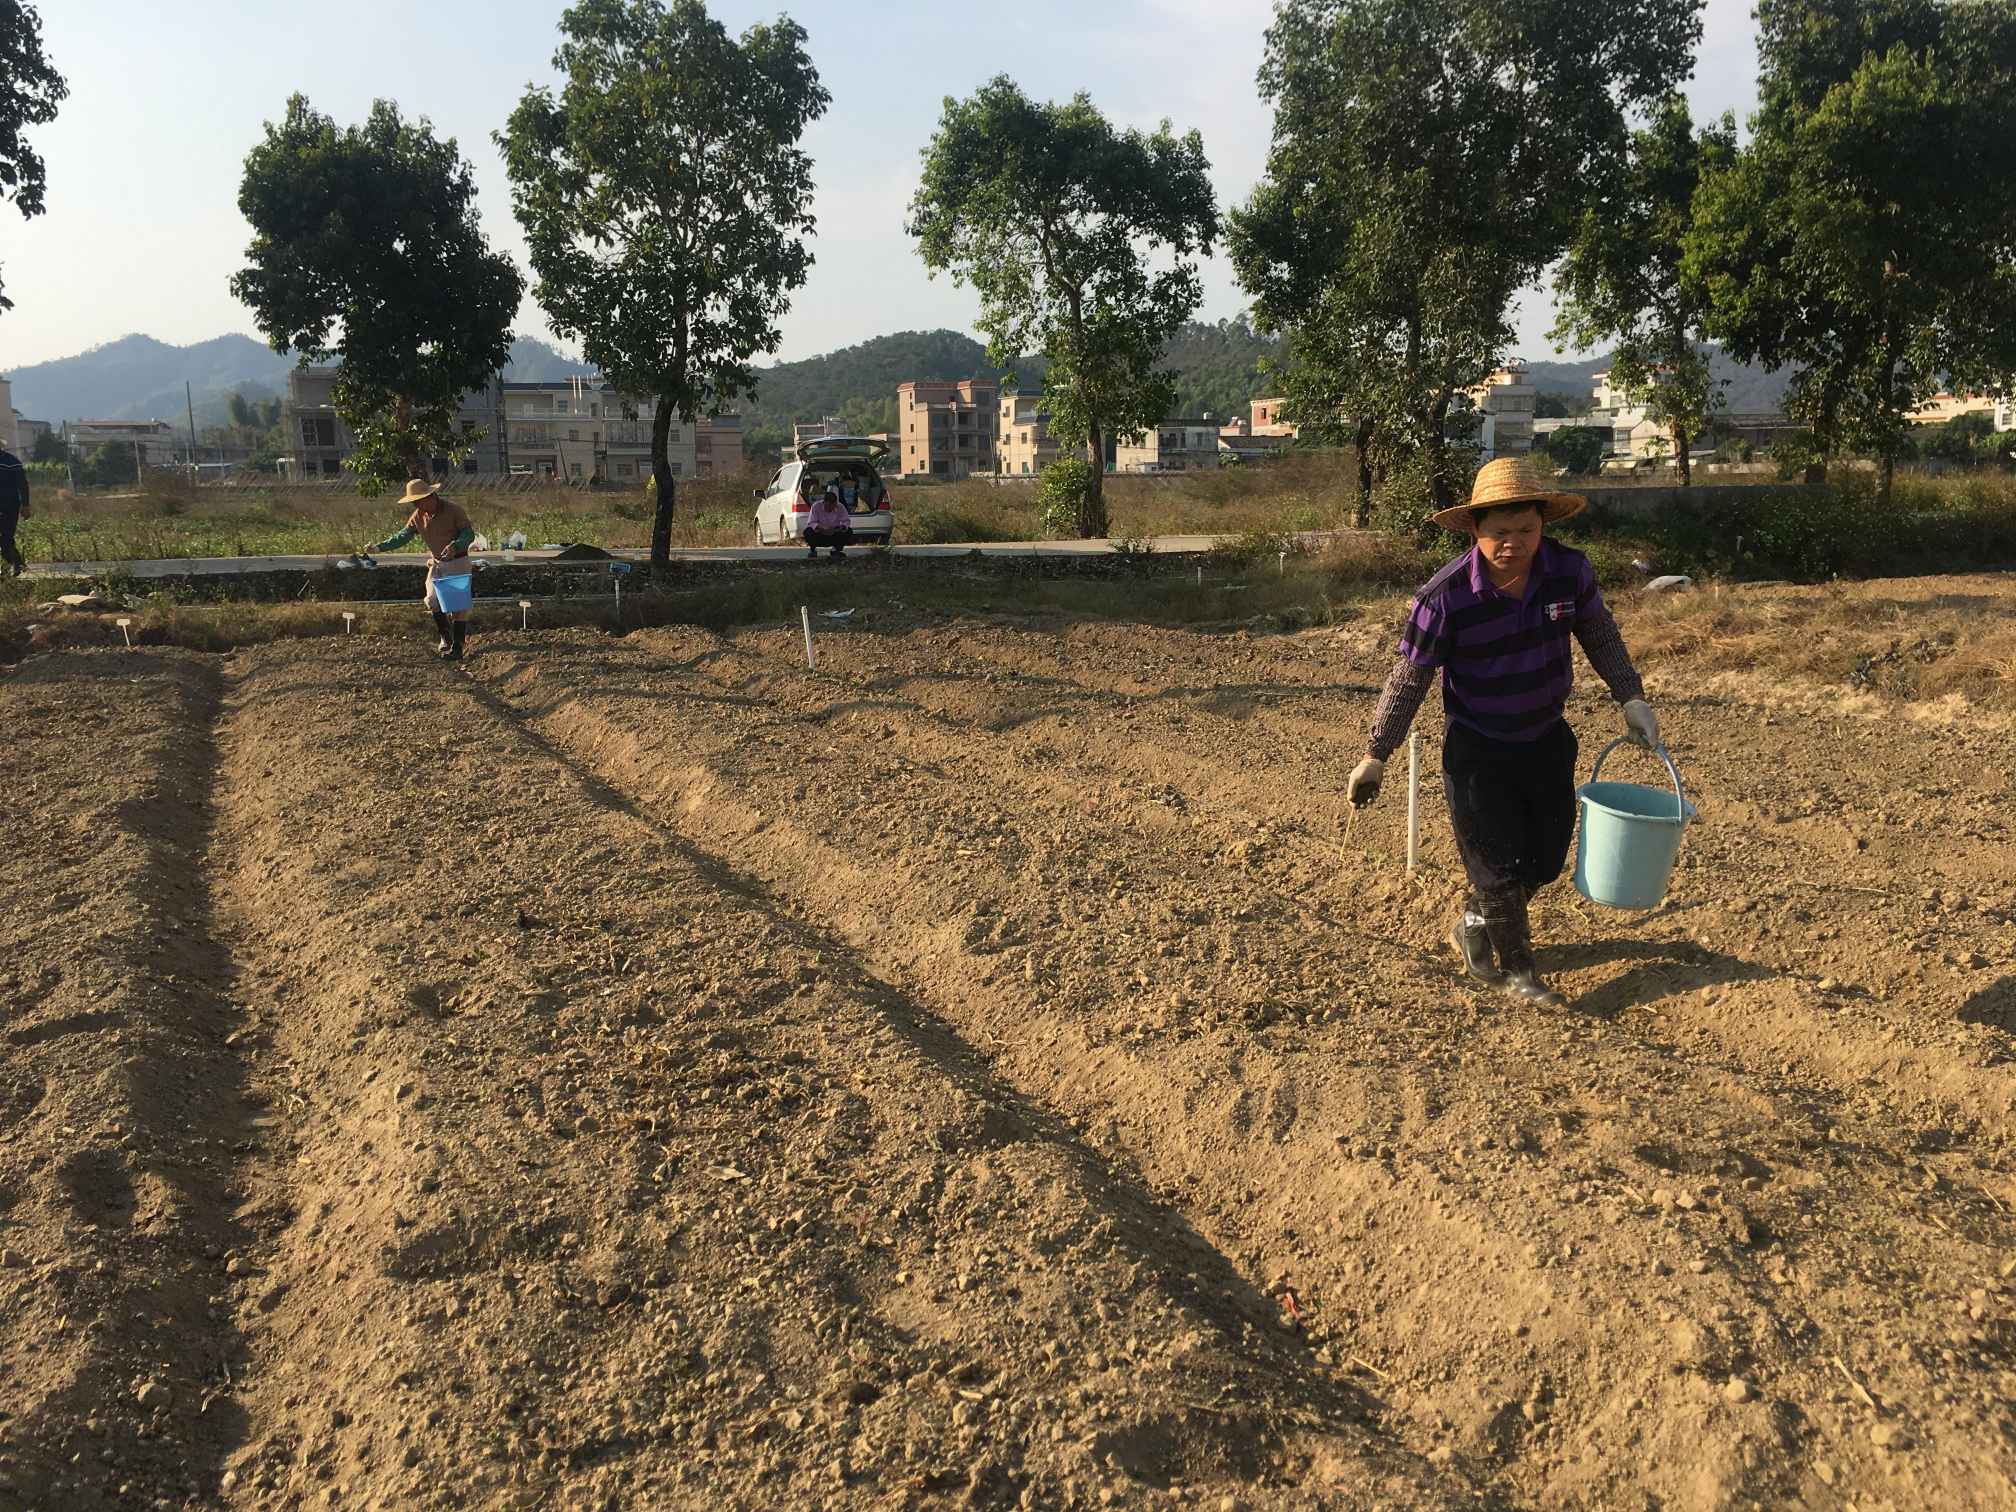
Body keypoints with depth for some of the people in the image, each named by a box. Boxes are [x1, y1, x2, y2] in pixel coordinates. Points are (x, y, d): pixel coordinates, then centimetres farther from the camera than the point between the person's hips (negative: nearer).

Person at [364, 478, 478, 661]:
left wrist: (455, 545, -32)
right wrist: (379, 547, -13)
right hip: (437, 564, 6)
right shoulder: (418, 516, -1)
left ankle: (456, 649, -4)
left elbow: (469, 533, -14)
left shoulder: (452, 509, -17)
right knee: (433, 601, 2)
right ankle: (446, 638, 23)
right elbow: (402, 536, -3)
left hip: (457, 563, -6)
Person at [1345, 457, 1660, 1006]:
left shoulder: (1569, 570, -12)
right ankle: (1517, 971, 24)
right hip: (1477, 749, -5)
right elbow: (1408, 680, -13)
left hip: (1547, 739, 5)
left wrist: (1631, 698, 2)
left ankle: (1473, 926, 40)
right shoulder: (1445, 597, -24)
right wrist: (1375, 756, -9)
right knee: (1498, 864, 1)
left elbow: (1600, 636, 8)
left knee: (1545, 859, 13)